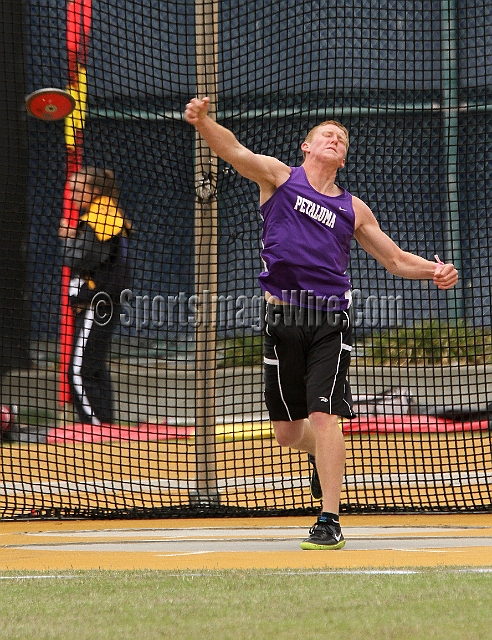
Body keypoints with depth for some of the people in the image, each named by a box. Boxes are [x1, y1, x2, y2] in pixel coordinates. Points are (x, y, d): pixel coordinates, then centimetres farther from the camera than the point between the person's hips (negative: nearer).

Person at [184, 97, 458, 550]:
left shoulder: (353, 209, 15)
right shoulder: (280, 177, 10)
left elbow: (396, 259, 22)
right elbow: (233, 150, -7)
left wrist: (434, 271, 2)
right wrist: (203, 122, -26)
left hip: (329, 321, 0)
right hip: (282, 319, 0)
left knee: (324, 416, -15)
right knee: (287, 432, 8)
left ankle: (330, 522, -11)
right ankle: (324, 454, 44)